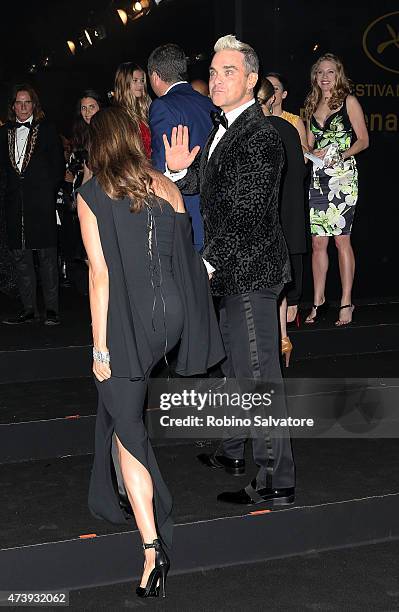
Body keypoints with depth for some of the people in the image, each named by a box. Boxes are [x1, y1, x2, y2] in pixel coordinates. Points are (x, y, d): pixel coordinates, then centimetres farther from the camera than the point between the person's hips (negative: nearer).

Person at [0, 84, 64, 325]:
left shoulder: (46, 129, 3)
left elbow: (58, 164, 1)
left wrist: (50, 192, -4)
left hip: (41, 201, -4)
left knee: (47, 255, -4)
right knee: (20, 256, 5)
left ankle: (52, 309, 1)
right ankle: (29, 309, 11)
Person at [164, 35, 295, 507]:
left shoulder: (258, 136, -19)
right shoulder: (226, 128, 13)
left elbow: (247, 215, -23)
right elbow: (206, 186, 16)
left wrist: (207, 265, -20)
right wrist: (180, 171, -4)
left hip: (250, 273, -11)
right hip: (234, 273, 11)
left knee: (258, 376, -6)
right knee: (235, 366, 23)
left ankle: (276, 482, 4)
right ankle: (233, 451, 41)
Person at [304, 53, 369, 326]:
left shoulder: (349, 101, 4)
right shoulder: (312, 106, 19)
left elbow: (363, 140, -1)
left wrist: (340, 156, -15)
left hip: (343, 176, -5)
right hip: (318, 178, 5)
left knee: (342, 239, -8)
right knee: (318, 242, 2)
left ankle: (346, 303, -1)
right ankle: (319, 301, 11)